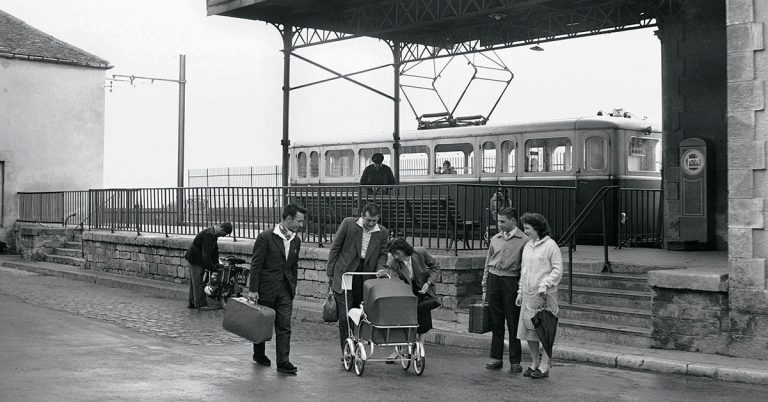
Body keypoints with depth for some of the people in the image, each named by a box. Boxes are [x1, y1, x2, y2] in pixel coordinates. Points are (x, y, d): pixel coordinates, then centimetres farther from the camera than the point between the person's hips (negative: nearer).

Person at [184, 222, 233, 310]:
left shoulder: (213, 234, 5)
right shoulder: (209, 234, -27)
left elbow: (215, 250, 15)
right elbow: (206, 254, -27)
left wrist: (216, 263, 13)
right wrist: (212, 267, -19)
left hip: (194, 258, 10)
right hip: (195, 259, -10)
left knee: (194, 281, 16)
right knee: (198, 282, -5)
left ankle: (191, 302, 24)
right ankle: (200, 304, 0)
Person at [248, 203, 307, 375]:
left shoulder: (296, 241, 6)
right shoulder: (266, 237, -13)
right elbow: (256, 265, -12)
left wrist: (293, 288, 14)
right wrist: (253, 290, -13)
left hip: (285, 290, 5)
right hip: (266, 289, -4)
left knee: (284, 326, -3)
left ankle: (283, 362, -2)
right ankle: (259, 355, 31)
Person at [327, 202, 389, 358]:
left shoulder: (383, 233, 1)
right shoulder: (348, 224, -6)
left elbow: (382, 254, 12)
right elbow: (335, 248, -1)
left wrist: (379, 269, -10)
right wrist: (330, 273, -1)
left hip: (365, 278, 3)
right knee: (344, 315, -6)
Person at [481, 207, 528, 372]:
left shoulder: (524, 240, -1)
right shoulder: (495, 239, 12)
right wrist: (484, 288, 13)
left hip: (511, 282, -4)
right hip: (493, 280, 4)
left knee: (513, 323, 0)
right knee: (496, 322, 7)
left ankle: (515, 361, 7)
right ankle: (496, 358, 14)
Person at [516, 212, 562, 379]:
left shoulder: (550, 245, -6)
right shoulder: (527, 246, 14)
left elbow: (557, 270, -8)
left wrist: (545, 285, -19)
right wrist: (520, 292, 16)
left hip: (545, 295, -7)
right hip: (528, 294, 7)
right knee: (528, 329, 7)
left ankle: (544, 366, 6)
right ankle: (535, 363, 20)